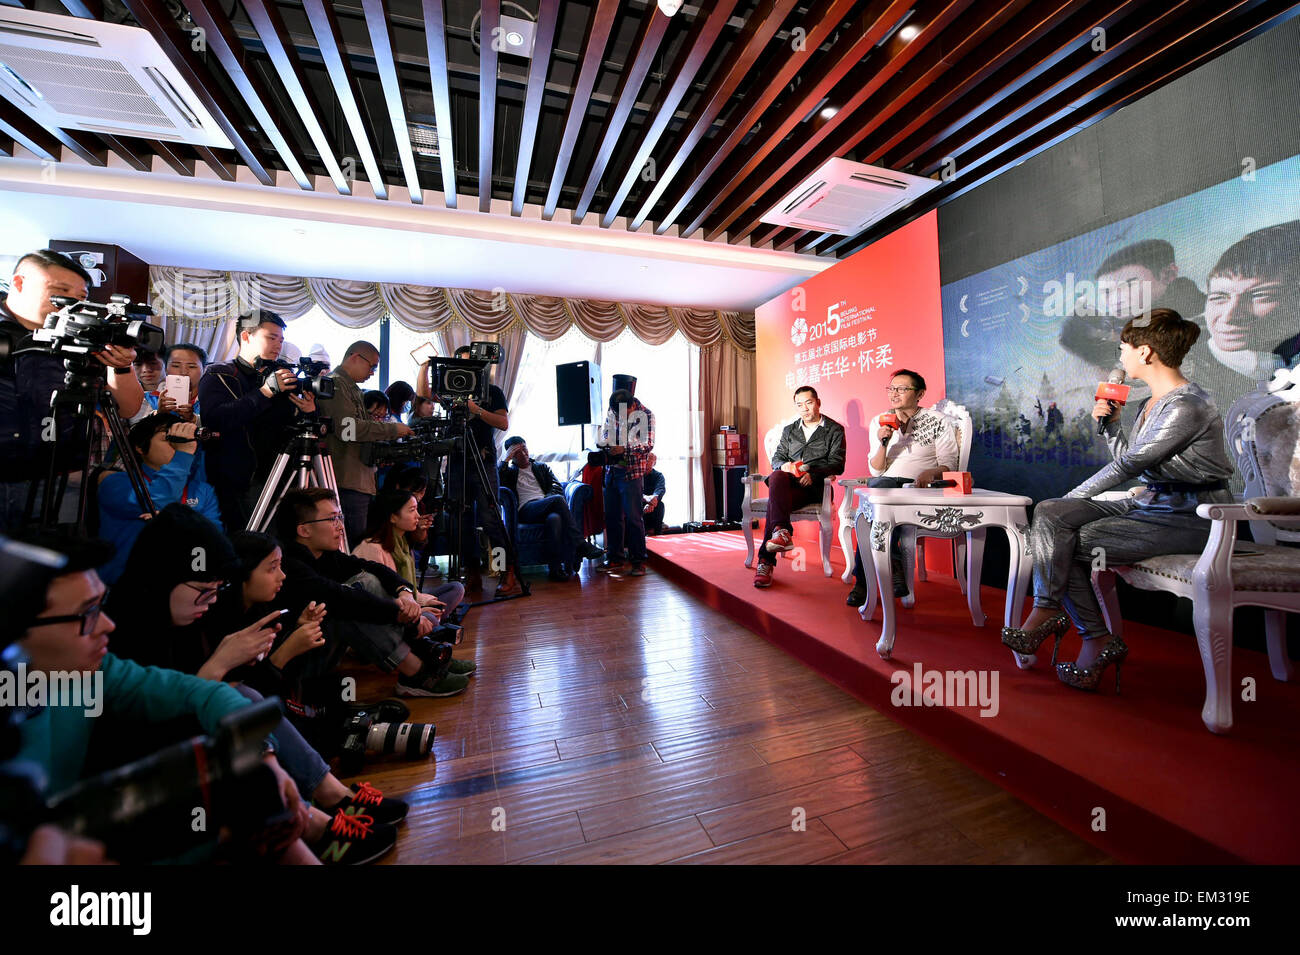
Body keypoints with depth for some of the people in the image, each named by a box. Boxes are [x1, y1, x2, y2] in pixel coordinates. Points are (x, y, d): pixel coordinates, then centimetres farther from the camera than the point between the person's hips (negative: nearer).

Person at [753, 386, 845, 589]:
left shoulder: (835, 429, 13)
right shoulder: (789, 430, 28)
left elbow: (837, 464, 2)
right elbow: (776, 458, 20)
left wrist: (813, 474, -17)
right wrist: (784, 465, -6)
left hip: (815, 485, -4)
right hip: (788, 482, 4)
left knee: (774, 500, -33)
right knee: (776, 477, -36)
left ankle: (766, 560, -38)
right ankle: (782, 532, -50)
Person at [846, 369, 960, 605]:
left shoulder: (938, 421, 10)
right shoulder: (878, 422, 16)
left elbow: (950, 464, 4)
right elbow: (876, 470, 10)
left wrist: (931, 473, -18)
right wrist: (883, 443, -8)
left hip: (919, 487, -2)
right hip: (885, 483, 3)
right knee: (877, 486, -37)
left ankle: (863, 581, -29)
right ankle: (894, 565, -31)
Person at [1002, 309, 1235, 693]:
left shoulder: (1187, 406, -17)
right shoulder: (1148, 405, 13)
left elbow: (1129, 463, -19)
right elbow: (1131, 463, 17)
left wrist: (1073, 498, -12)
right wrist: (1111, 423, 7)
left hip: (1188, 519, -8)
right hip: (1147, 504, 8)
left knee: (1071, 544, -19)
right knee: (1049, 514, -13)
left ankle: (1097, 641, -2)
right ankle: (1047, 611, -18)